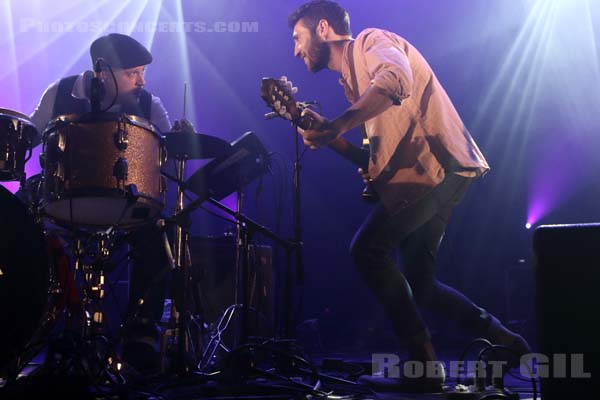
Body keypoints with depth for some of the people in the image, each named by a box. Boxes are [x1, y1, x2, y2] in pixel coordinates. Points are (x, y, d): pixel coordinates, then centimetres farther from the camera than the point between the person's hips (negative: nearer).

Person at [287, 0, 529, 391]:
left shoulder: (370, 40, -3)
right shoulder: (352, 76, 24)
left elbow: (396, 79, -27)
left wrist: (336, 127, -36)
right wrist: (326, 133, 12)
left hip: (438, 164, -10)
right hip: (431, 173, 10)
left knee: (367, 249, -17)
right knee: (419, 283, 12)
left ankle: (424, 363, -13)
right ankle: (501, 339, 19)